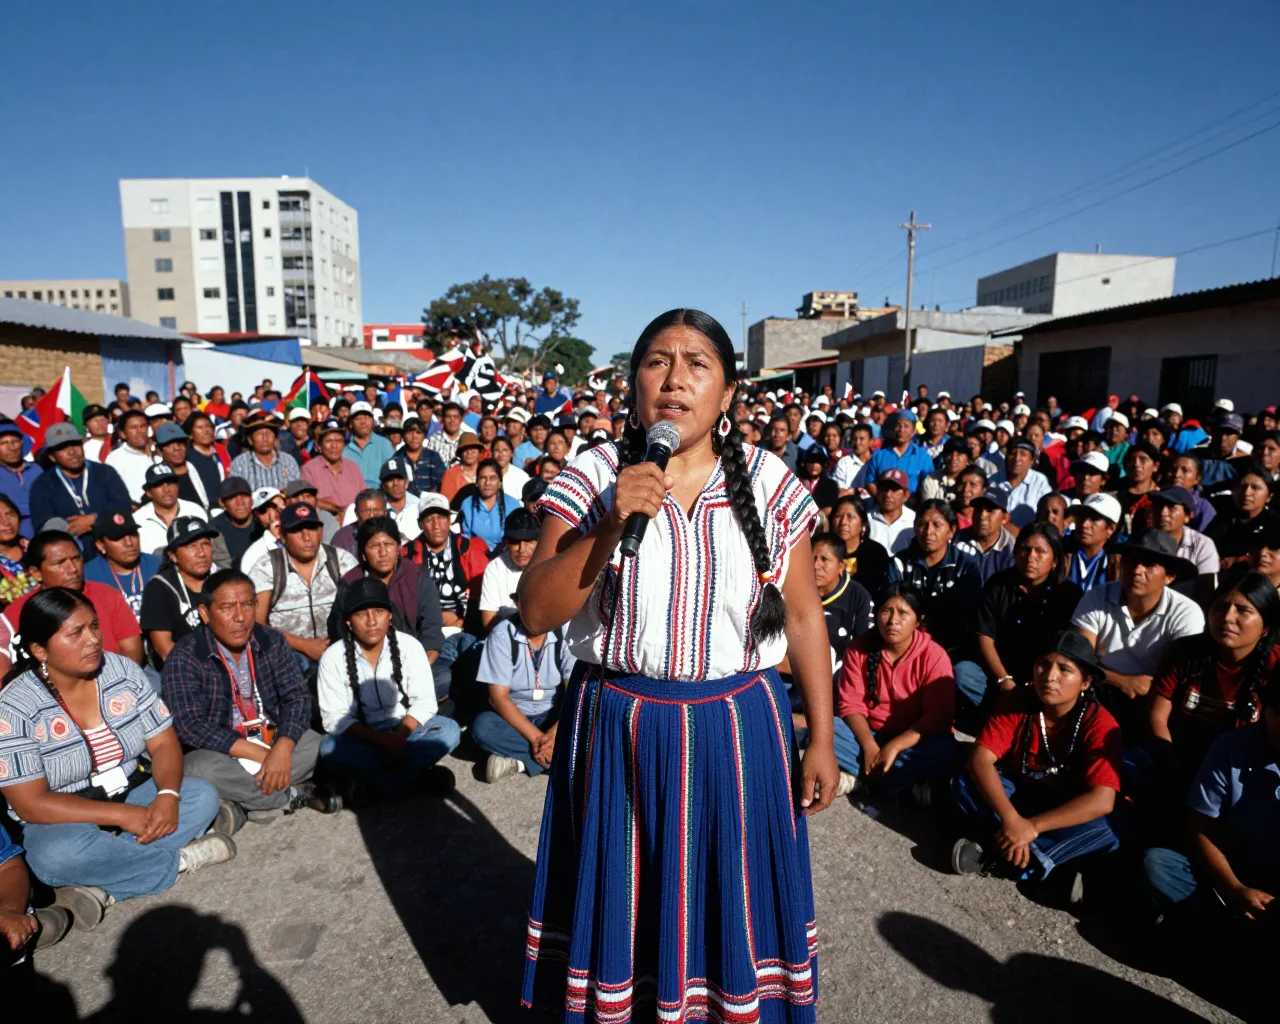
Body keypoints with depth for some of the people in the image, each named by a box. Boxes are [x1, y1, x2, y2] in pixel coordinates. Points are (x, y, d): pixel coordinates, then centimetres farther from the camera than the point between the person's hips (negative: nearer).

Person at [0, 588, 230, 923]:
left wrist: (168, 794, -24)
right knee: (54, 856, -35)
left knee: (202, 795, -17)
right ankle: (178, 859, -16)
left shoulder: (123, 671, -5)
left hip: (133, 795, 4)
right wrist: (121, 816, -25)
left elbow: (164, 743, -3)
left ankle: (103, 888, -24)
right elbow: (30, 804, -19)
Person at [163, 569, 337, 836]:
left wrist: (283, 748, -26)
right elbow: (190, 726, -21)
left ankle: (240, 807, -18)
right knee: (200, 769, -34)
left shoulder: (272, 642, 0)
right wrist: (259, 753, -26)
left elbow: (297, 697, -6)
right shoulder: (184, 657, -13)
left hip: (272, 742, 4)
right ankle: (294, 795, -15)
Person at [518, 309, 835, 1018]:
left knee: (733, 900, 16)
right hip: (617, 728, 0)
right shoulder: (592, 478, -6)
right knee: (619, 902, 17)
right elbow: (535, 614, -11)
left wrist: (821, 739, 2)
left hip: (738, 728, 1)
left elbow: (802, 615, 2)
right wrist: (610, 527, -24)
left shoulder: (771, 485, -2)